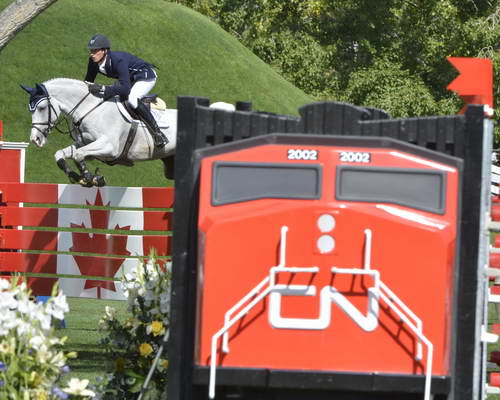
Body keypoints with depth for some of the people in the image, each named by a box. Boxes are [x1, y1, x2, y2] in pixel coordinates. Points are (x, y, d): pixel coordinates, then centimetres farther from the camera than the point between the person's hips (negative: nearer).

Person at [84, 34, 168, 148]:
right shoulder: (93, 62, -14)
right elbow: (88, 81, 3)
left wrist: (102, 89, -48)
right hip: (129, 79, 9)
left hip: (146, 76, -9)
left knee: (131, 98, -34)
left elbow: (125, 88, -43)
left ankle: (157, 133, -28)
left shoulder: (118, 60, -37)